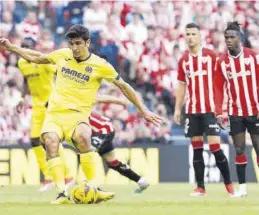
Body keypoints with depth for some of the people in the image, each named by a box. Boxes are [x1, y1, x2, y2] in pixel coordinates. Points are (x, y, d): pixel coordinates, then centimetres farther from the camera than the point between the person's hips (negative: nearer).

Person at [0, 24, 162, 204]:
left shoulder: (100, 65, -1)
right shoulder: (62, 55, 8)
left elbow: (124, 87, 6)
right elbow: (36, 57, 26)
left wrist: (144, 110, 5)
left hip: (77, 115, -3)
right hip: (54, 113, 3)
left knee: (83, 138, -36)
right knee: (51, 142, -29)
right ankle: (62, 193, -31)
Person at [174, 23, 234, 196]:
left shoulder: (211, 56, -2)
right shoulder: (183, 60, 10)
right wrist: (177, 109, 11)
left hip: (210, 109, -4)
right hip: (192, 111, 4)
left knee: (215, 146, -9)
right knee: (197, 148, 4)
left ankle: (229, 183, 4)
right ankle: (200, 187, 6)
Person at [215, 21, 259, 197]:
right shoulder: (222, 62, 4)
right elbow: (219, 89, 4)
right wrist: (219, 112, -3)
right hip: (235, 112, 2)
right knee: (239, 149, 1)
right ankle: (242, 187, 6)